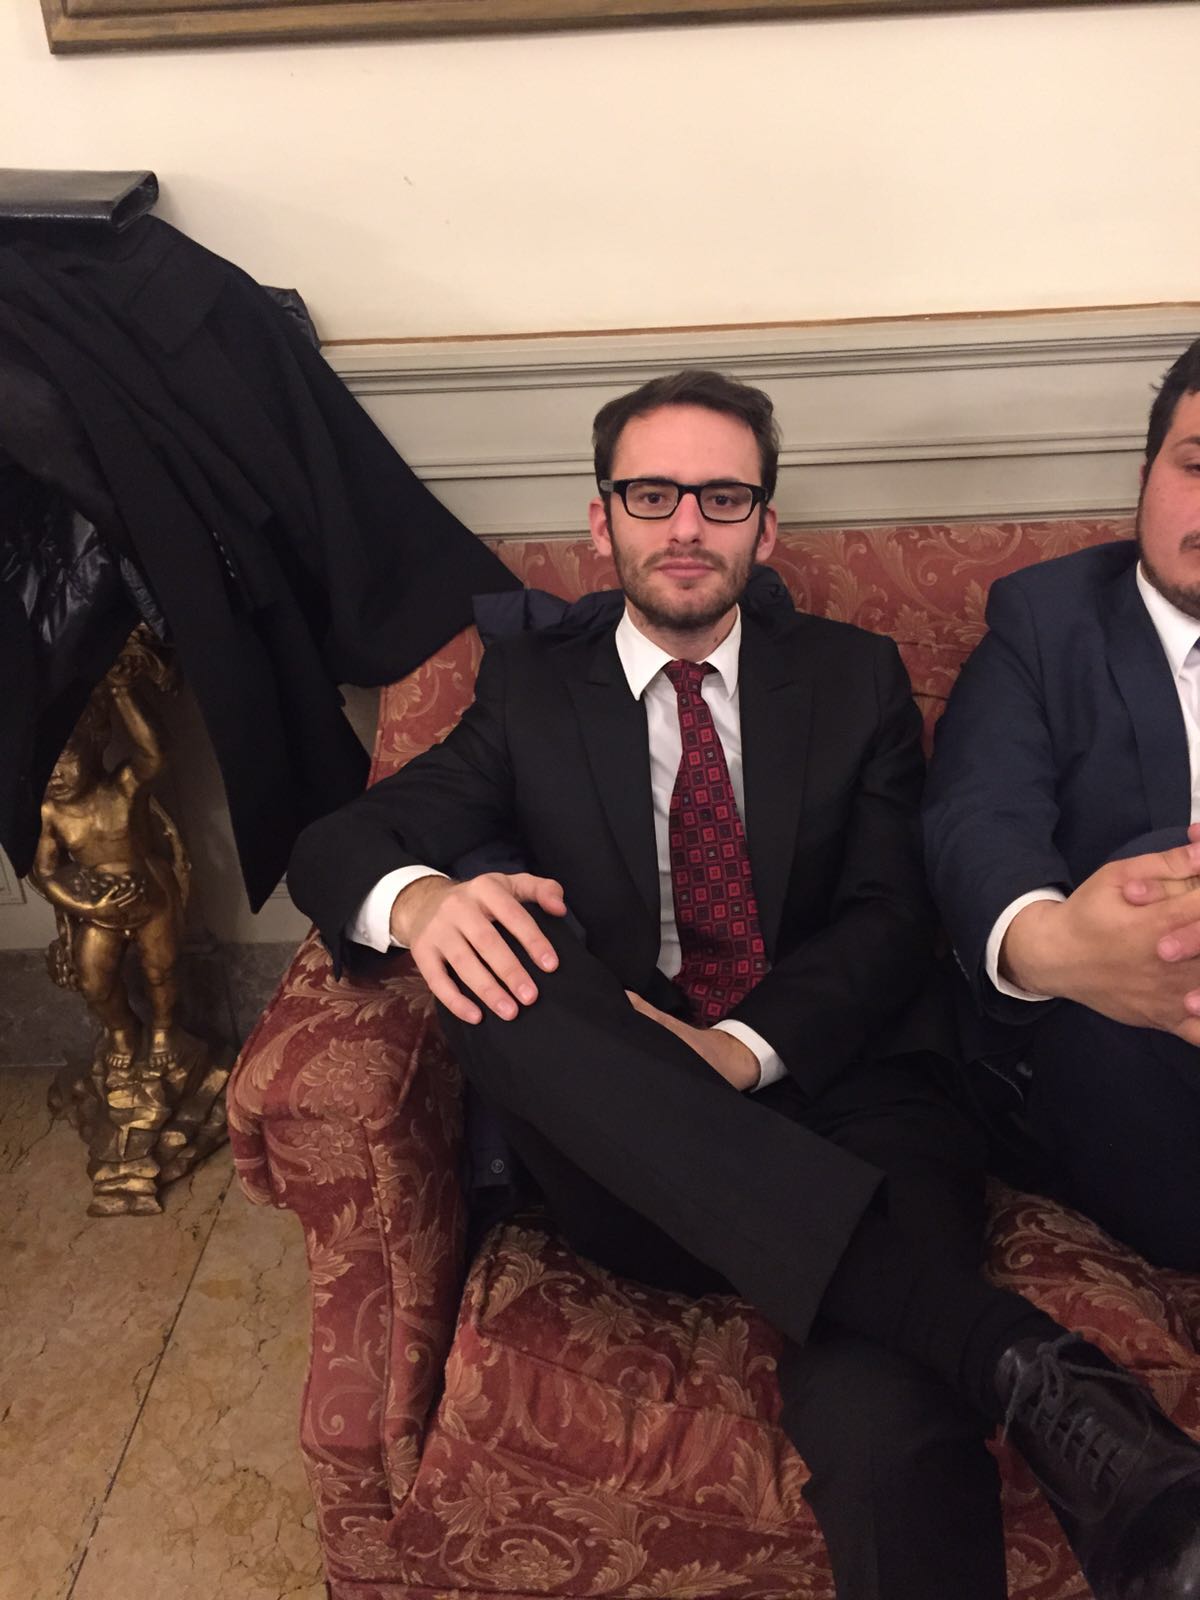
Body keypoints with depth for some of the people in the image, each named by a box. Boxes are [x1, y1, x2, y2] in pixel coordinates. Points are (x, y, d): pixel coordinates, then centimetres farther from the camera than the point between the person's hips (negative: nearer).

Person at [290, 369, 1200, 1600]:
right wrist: (420, 898, -21)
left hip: (836, 1117, -2)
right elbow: (336, 842, 5)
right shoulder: (530, 688, 15)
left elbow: (892, 920, 4)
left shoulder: (853, 679, 14)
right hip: (633, 1165, 3)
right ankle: (1016, 1359, -36)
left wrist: (744, 1046, -17)